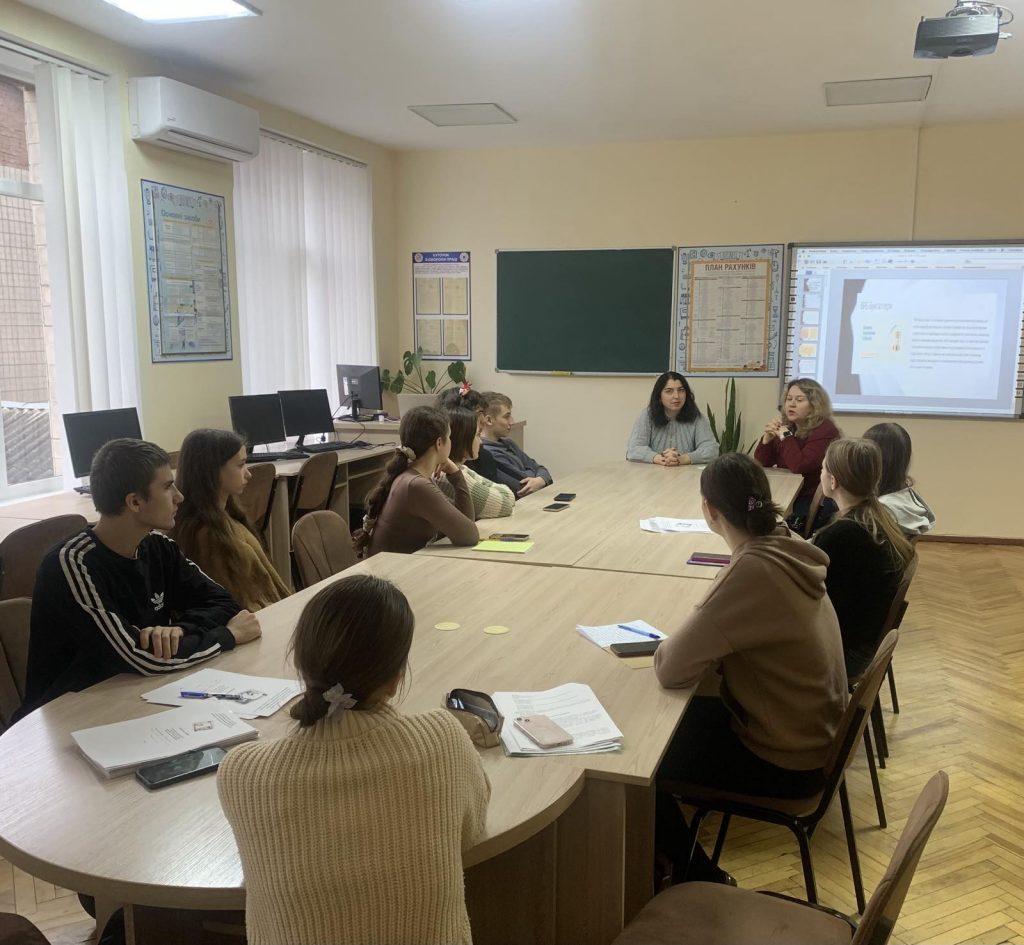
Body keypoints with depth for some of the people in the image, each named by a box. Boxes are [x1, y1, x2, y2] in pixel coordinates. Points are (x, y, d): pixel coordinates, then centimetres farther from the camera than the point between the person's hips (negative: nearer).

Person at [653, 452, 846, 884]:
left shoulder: (754, 569, -31)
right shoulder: (783, 547, -5)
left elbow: (671, 668, -29)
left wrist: (670, 643, -8)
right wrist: (696, 635, -8)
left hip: (784, 760, -8)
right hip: (807, 732, 8)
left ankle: (702, 880, 22)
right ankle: (683, 855, 32)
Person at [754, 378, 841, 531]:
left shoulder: (825, 431, -13)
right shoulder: (786, 426, 8)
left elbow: (799, 467, -26)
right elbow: (761, 464, 5)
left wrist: (786, 436, -20)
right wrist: (767, 438, -11)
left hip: (816, 503, -7)